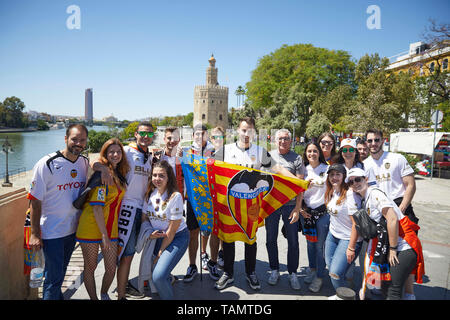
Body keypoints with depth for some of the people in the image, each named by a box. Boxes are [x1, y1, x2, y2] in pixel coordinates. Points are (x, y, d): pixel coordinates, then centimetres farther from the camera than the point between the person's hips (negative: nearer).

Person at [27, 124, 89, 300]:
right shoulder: (47, 164, -16)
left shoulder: (85, 163, 0)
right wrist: (35, 233, -14)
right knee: (54, 276, 1)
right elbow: (35, 201, -14)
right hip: (51, 231, -5)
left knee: (61, 271, 22)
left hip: (73, 229, 5)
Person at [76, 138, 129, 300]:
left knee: (111, 269, 9)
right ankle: (93, 298, 29)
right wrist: (104, 234, -20)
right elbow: (97, 206, -19)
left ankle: (104, 294, 35)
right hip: (92, 228, -6)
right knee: (90, 267, 11)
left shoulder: (120, 175, 8)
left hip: (111, 228, 6)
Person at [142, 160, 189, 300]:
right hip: (158, 236, 6)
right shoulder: (150, 194, -2)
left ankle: (168, 297, 8)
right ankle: (169, 279, 36)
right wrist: (149, 234, -11)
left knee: (158, 276, -19)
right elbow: (144, 218, 9)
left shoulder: (175, 196, -20)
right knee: (149, 271, 4)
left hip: (178, 237, -6)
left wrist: (159, 254, -11)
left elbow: (172, 231, -16)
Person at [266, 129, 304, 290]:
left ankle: (292, 273, 21)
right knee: (271, 239, 10)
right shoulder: (268, 156, 5)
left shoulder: (297, 159, 0)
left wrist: (298, 208, -10)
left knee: (293, 241, 5)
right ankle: (274, 270, 28)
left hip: (290, 204, -2)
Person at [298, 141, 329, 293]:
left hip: (322, 211, -3)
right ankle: (312, 269, 34)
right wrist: (301, 208, 3)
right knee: (310, 243, 14)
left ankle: (319, 277, 14)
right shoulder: (304, 170, 8)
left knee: (320, 245, 0)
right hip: (306, 211, 3)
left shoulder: (327, 168, -2)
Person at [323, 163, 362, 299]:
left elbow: (356, 223, -21)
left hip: (348, 238, -7)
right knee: (330, 267, 11)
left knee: (336, 272, -11)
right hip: (332, 235, 8)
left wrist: (351, 248, -20)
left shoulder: (350, 194, -22)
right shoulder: (331, 192, 3)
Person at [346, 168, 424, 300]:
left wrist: (392, 249, -17)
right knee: (385, 286, 14)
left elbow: (392, 219, -21)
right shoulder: (365, 199, 14)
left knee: (393, 291, -10)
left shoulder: (374, 193, -14)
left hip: (404, 247, -9)